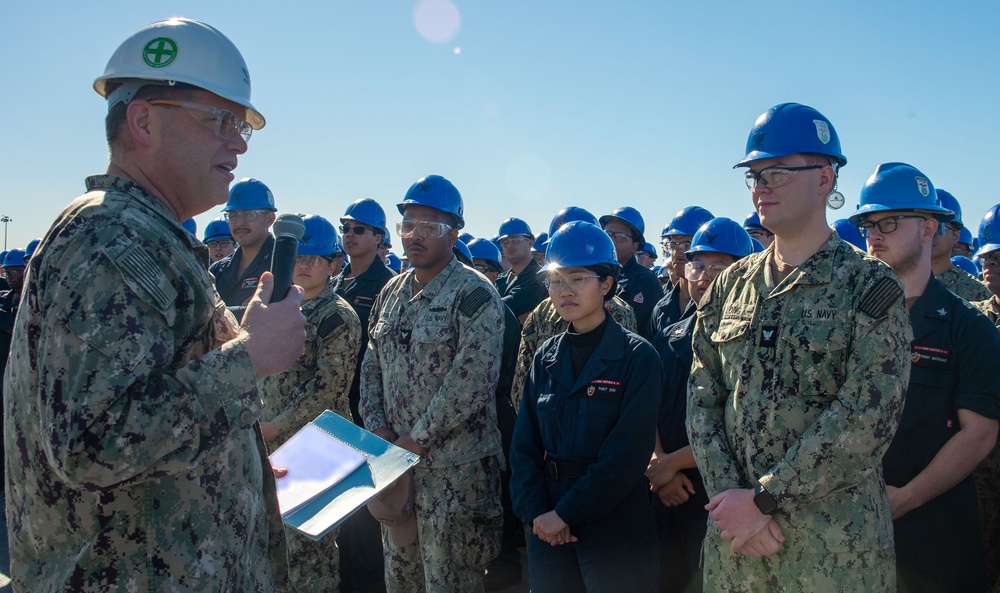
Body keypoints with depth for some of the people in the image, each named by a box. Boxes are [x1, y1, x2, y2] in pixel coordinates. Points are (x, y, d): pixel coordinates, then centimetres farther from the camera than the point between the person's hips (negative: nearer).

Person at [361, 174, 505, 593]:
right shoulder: (392, 293, 10)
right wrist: (376, 428, -2)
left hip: (454, 468, -7)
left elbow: (470, 382, -21)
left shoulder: (474, 296, -13)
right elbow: (372, 366, 12)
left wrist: (417, 439, -17)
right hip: (395, 459, 7)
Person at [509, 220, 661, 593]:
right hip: (549, 532, 4)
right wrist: (535, 512, -9)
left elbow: (628, 452, -16)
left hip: (616, 533, -4)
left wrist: (565, 512, -16)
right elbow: (525, 443, 4)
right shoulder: (545, 358, 6)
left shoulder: (637, 356, -9)